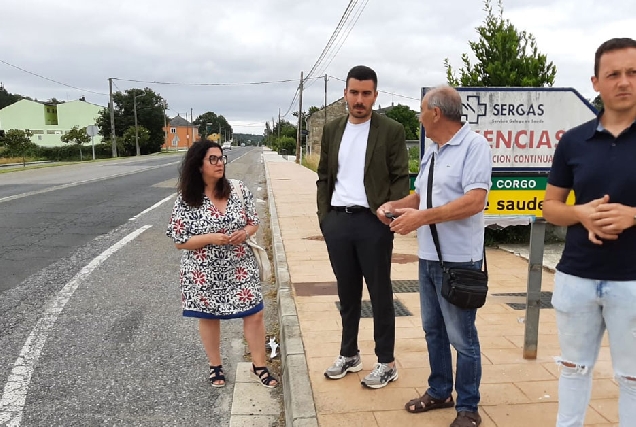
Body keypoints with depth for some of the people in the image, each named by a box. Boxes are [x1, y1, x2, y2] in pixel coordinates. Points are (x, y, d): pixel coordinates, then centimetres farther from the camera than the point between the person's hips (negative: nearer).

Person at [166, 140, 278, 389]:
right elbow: (179, 241, -10)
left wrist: (244, 233, -17)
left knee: (254, 313, 4)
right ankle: (215, 366, 37)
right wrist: (211, 238, -23)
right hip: (204, 271, -1)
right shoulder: (186, 200, -13)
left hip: (239, 267, 2)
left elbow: (254, 222, 5)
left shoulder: (238, 189, -5)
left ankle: (259, 365, 25)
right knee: (208, 316, 14)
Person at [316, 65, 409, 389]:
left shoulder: (391, 131, -2)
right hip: (337, 220, 4)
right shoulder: (332, 130, 10)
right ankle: (349, 354, 29)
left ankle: (386, 362, 18)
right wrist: (324, 215, 6)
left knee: (380, 293, 5)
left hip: (373, 222, -4)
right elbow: (323, 177, 13)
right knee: (347, 292, 15)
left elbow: (400, 178, -4)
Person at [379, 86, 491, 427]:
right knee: (433, 329, 18)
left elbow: (475, 201, -24)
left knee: (461, 337, 4)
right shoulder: (432, 151, 14)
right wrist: (395, 205, 1)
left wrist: (421, 217, -25)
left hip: (458, 259, -8)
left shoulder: (474, 145, -14)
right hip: (428, 256, 9)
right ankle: (439, 392, 35)